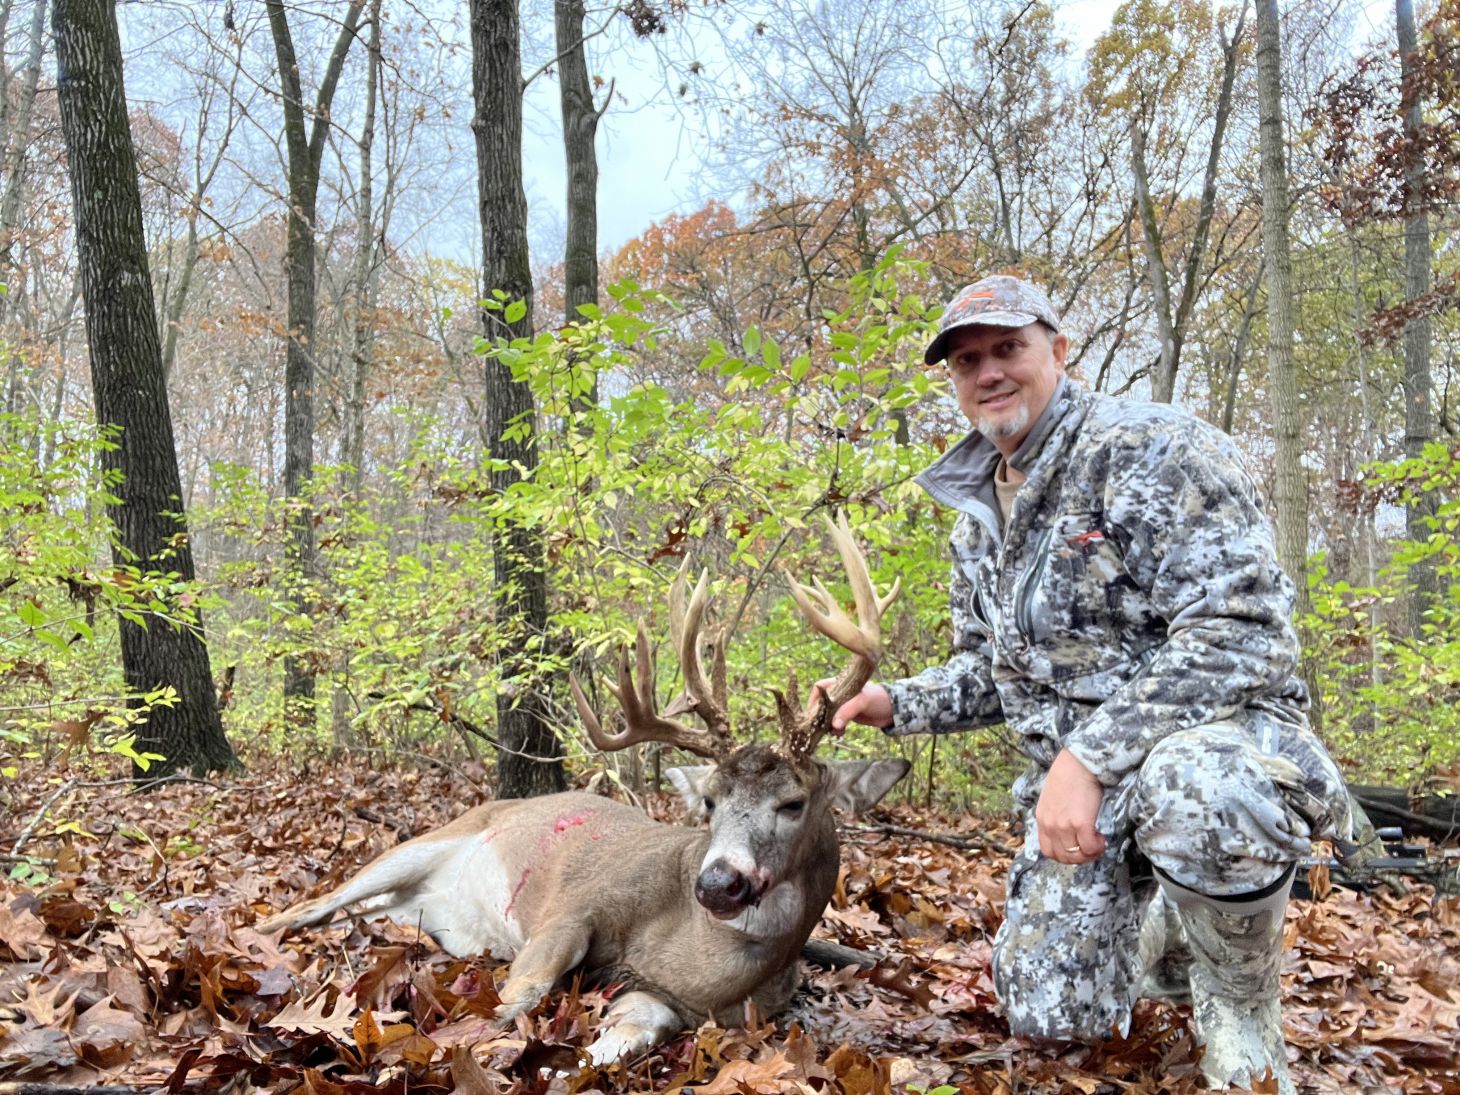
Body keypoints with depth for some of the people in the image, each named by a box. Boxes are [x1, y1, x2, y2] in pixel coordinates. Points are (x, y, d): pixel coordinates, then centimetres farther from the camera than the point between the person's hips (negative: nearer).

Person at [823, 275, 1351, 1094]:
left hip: (1217, 735, -6)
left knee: (1196, 793, -42)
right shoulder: (977, 519, 10)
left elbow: (1243, 633, -25)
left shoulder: (1154, 450, -15)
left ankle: (1242, 1011, -9)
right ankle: (1175, 931, 34)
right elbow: (990, 672, 19)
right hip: (1076, 781, 7)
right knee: (1053, 1011, 2)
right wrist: (899, 704, -1)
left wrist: (1088, 756, -29)